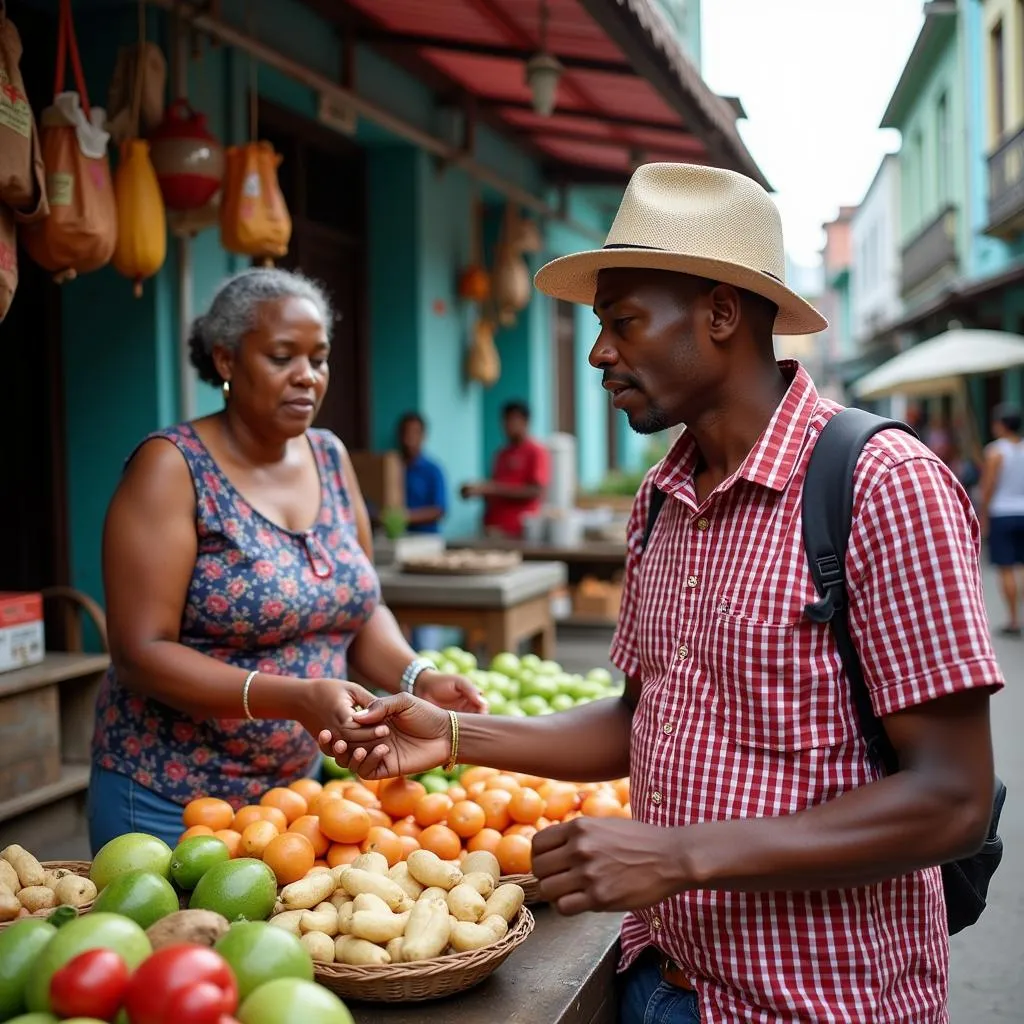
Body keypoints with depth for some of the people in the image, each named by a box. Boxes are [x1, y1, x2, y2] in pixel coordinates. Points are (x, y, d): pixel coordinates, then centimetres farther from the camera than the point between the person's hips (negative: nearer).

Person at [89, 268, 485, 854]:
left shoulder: (331, 459, 3)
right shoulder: (174, 466, -13)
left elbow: (361, 608, 10)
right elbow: (141, 652, -18)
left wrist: (417, 679, -10)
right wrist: (296, 699, -29)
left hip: (298, 787, 6)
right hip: (172, 803, -5)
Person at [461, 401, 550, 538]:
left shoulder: (537, 452, -4)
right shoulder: (503, 454, 17)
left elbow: (536, 492, -13)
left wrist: (495, 488, -16)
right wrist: (479, 490, 3)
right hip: (494, 529, 6)